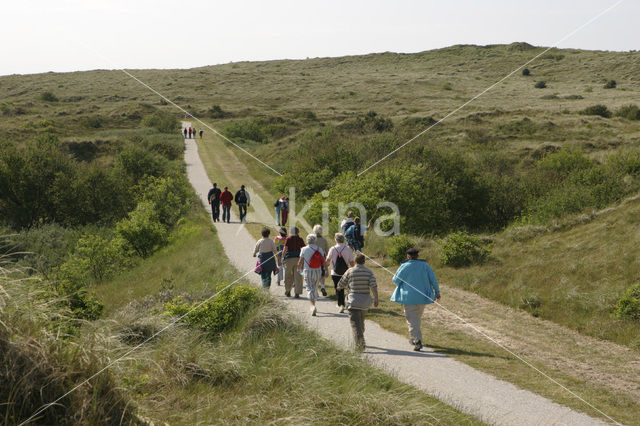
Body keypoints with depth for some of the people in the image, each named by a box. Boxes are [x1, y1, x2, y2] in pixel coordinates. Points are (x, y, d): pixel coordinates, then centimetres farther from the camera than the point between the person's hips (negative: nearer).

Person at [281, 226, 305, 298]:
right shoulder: (300, 239, 2)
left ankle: (287, 291, 18)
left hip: (289, 258, -1)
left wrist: (283, 257, 0)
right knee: (297, 276, 3)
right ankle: (297, 293, -1)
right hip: (298, 258, 1)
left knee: (288, 276, 14)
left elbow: (285, 249, -9)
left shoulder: (288, 239, -3)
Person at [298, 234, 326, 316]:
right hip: (318, 271, 3)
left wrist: (299, 268, 18)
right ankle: (313, 305, 30)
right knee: (315, 288, 18)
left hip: (308, 271, -3)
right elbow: (323, 261, 2)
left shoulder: (304, 249, -6)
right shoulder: (319, 250, 2)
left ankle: (313, 306, -24)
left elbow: (300, 261, 0)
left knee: (309, 289, -5)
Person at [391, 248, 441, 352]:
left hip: (409, 297, -4)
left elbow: (396, 280, -4)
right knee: (417, 318, 22)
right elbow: (433, 279, 3)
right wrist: (437, 292, 11)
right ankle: (414, 339, 33)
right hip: (422, 296, 4)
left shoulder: (405, 266, -9)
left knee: (412, 320, -4)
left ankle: (418, 341, -18)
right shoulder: (424, 265, 2)